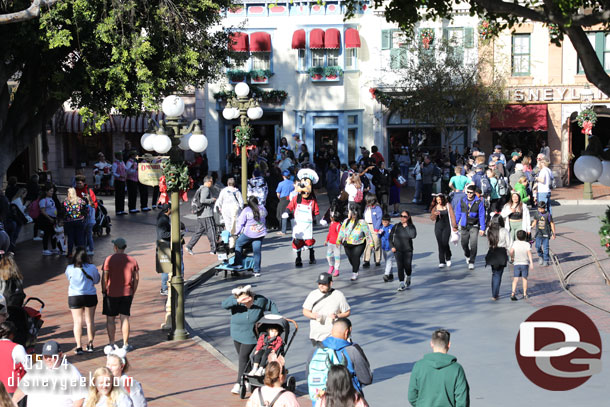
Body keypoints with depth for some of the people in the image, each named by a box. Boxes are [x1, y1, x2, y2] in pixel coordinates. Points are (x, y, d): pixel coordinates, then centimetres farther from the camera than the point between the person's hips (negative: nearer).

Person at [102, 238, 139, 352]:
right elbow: (136, 278, 6)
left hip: (111, 294, -3)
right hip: (127, 294, 3)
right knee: (125, 318, 6)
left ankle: (111, 344, 9)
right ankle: (126, 344, 7)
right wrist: (133, 292, 15)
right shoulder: (132, 260, 2)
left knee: (110, 319, 7)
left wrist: (104, 291, 0)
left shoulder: (109, 259, -9)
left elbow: (104, 277, -11)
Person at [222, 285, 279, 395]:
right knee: (241, 357, 12)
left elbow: (271, 305, 2)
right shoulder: (234, 300, -17)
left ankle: (239, 383, -4)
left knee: (243, 357, -11)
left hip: (251, 336, -3)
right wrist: (237, 301, -52)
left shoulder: (259, 300, -15)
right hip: (237, 334, 3)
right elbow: (224, 304, -38)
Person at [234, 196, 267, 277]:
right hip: (261, 233, 4)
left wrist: (237, 232, 8)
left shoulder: (246, 210, -9)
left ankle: (238, 263, 15)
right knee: (257, 252, 6)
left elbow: (240, 222, -4)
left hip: (249, 234, -4)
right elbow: (265, 215, 24)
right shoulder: (262, 209, 3)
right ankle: (257, 271, 6)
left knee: (238, 244, 19)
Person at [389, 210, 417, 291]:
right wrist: (392, 246, -1)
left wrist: (406, 227, -16)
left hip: (408, 250, 0)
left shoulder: (411, 227, -2)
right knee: (400, 266, -8)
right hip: (398, 250, 0)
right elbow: (390, 237, 10)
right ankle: (402, 284, -5)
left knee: (407, 266, 3)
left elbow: (413, 235, -21)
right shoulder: (396, 226, 2)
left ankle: (408, 278, 36)